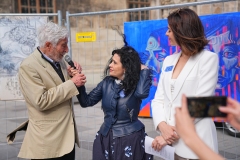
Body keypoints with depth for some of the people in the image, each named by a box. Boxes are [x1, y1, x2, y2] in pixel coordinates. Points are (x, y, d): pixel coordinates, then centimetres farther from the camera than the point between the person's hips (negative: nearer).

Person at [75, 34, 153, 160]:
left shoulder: (136, 85, -10)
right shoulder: (106, 83, 0)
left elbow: (142, 93, -34)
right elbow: (86, 102, 1)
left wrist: (144, 69, -20)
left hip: (130, 139, -4)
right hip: (106, 137, 4)